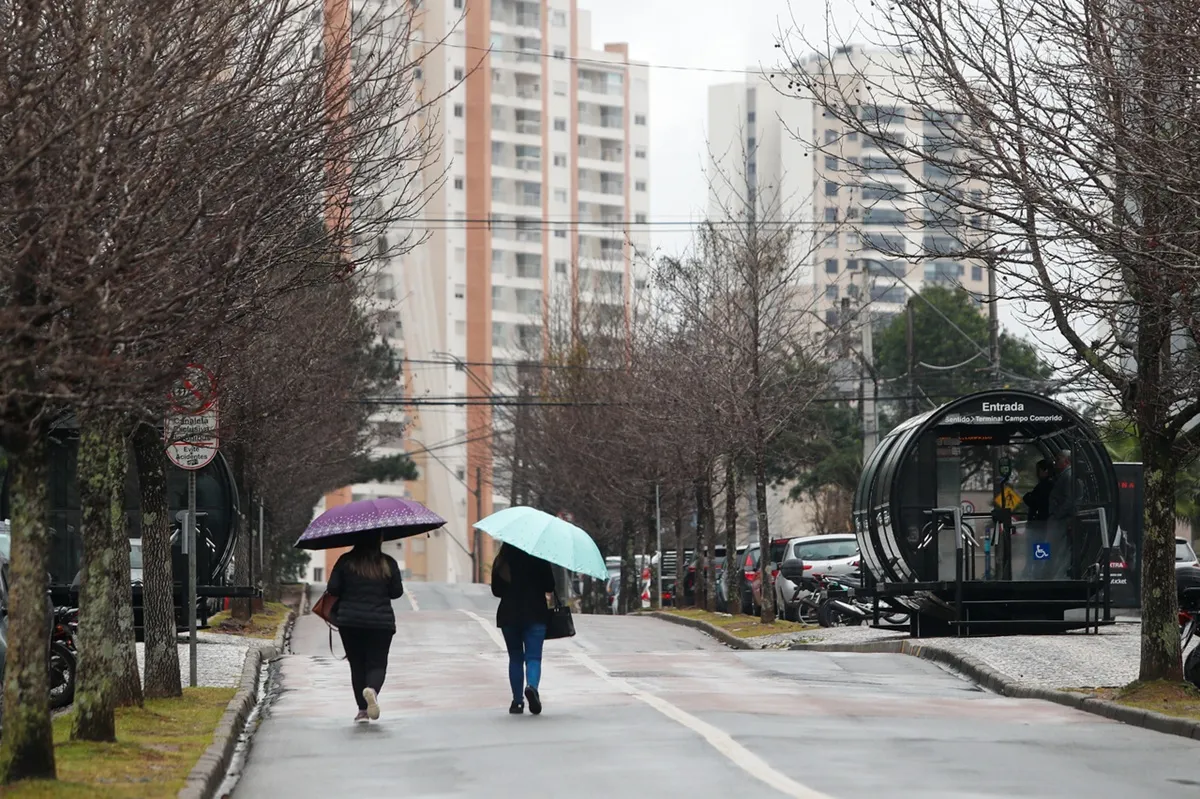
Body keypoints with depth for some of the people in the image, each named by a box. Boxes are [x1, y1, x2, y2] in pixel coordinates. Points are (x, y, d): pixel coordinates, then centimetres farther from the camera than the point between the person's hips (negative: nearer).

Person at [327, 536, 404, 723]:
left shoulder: (345, 562, -2)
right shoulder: (388, 564, 0)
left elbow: (332, 589, -4)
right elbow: (397, 592, 4)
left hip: (350, 622, 0)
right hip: (381, 622, 0)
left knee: (357, 665, 10)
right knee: (377, 664, 4)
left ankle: (363, 710, 7)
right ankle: (372, 689, -29)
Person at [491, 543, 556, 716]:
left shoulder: (500, 562, -2)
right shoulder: (538, 559, -6)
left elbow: (496, 590, 4)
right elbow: (550, 587, -3)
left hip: (509, 615, 2)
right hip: (535, 614, -2)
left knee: (515, 658, 12)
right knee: (533, 657, -1)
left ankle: (517, 701, 9)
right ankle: (532, 686, -30)